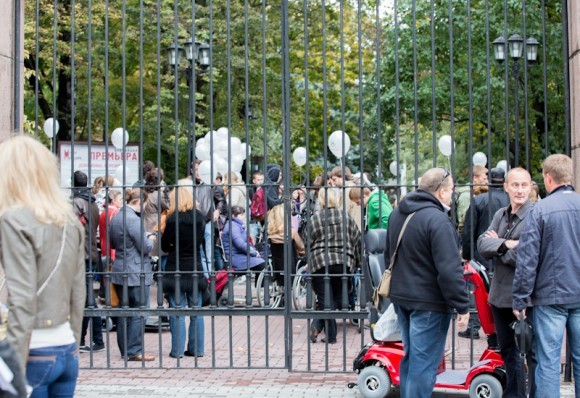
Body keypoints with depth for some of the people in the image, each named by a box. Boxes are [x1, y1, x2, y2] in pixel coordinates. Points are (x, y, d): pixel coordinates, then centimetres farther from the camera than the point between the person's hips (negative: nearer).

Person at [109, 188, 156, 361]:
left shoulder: (116, 218, 10)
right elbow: (145, 247, -17)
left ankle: (125, 350, 18)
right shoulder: (133, 220, -18)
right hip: (136, 272, -9)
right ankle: (134, 351, -2)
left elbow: (112, 243, 23)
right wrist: (151, 239, 2)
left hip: (119, 271, 9)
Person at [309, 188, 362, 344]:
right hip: (343, 263, 2)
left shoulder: (315, 218, -1)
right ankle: (319, 325, -3)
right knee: (338, 298, 11)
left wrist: (309, 262, 13)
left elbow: (308, 242, 0)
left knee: (325, 300, 2)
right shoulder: (346, 217, 4)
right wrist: (357, 261, 18)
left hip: (320, 263, -1)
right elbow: (357, 240, 7)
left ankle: (331, 334, -7)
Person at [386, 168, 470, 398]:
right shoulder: (437, 220, -20)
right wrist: (462, 307, -16)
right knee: (424, 362, -4)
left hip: (401, 297, 9)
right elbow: (450, 270, -23)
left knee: (410, 357, 19)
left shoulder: (397, 214, 10)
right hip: (428, 302, -9)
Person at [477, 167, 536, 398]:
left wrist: (497, 246, -8)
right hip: (500, 294, 8)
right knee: (507, 350, 19)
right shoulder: (500, 215, 10)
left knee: (533, 353, 2)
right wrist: (506, 244, -19)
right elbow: (482, 244, -1)